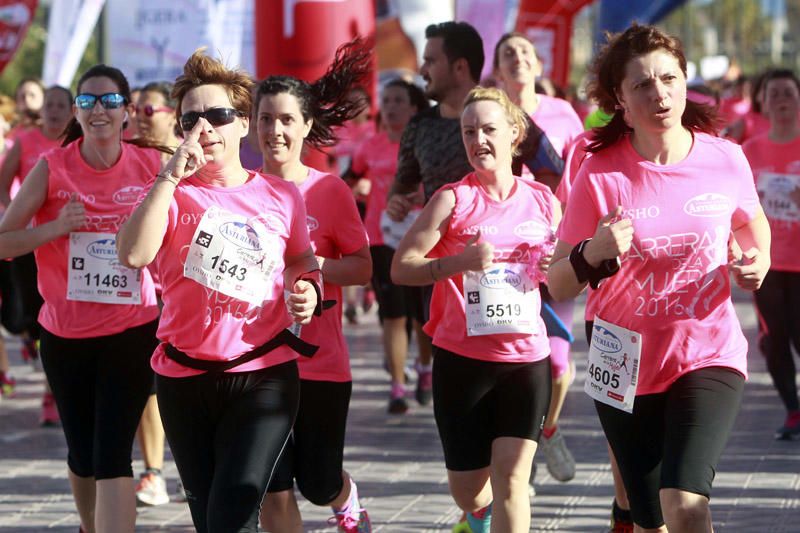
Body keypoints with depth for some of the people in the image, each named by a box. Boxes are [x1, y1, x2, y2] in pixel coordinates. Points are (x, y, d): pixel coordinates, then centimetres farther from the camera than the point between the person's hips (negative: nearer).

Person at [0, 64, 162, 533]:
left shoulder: (151, 166, -4)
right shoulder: (52, 169, -6)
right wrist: (56, 227, -22)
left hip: (132, 331, -1)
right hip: (65, 334, 2)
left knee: (112, 455, -12)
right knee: (82, 455, 15)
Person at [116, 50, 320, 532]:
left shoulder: (280, 196, 2)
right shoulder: (173, 193, -2)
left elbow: (302, 259, 20)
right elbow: (134, 254, -22)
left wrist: (309, 289, -2)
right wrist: (171, 175, -21)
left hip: (264, 376, -2)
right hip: (185, 378, 2)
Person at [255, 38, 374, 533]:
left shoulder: (331, 190, -5)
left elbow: (363, 268, -5)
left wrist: (309, 264, -20)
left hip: (321, 361, -1)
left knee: (319, 484, 10)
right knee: (274, 491, -1)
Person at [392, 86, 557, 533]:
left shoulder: (544, 202, 6)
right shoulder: (453, 200, -3)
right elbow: (401, 267, -8)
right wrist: (460, 262, -23)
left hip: (527, 358, 1)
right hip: (461, 359, -1)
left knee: (512, 475, -11)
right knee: (467, 487, 7)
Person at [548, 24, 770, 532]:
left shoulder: (725, 159, -7)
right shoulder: (601, 175, -12)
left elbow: (751, 223, 17)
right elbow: (558, 286, -9)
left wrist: (759, 260, -5)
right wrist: (593, 255, -30)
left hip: (710, 354, -1)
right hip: (628, 364, 1)